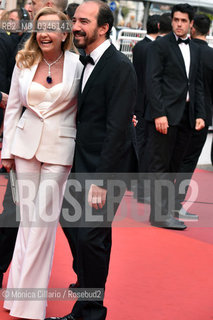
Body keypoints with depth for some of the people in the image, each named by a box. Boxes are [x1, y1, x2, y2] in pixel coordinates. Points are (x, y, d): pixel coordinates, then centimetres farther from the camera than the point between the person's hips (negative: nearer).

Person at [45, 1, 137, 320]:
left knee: (90, 237, -8)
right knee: (83, 236, 12)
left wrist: (101, 180, -22)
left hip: (106, 168, -8)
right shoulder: (87, 63, 12)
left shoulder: (119, 67, -15)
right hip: (84, 167, 9)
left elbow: (117, 129, -19)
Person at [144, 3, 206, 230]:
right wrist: (159, 114, -17)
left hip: (186, 116, 6)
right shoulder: (160, 46, -3)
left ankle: (163, 208, 16)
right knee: (160, 165, -3)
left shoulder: (195, 50, 16)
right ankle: (160, 214, -2)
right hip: (165, 114, -6)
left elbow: (197, 84, 18)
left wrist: (200, 114, 9)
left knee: (173, 166, 9)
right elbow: (153, 81, -9)